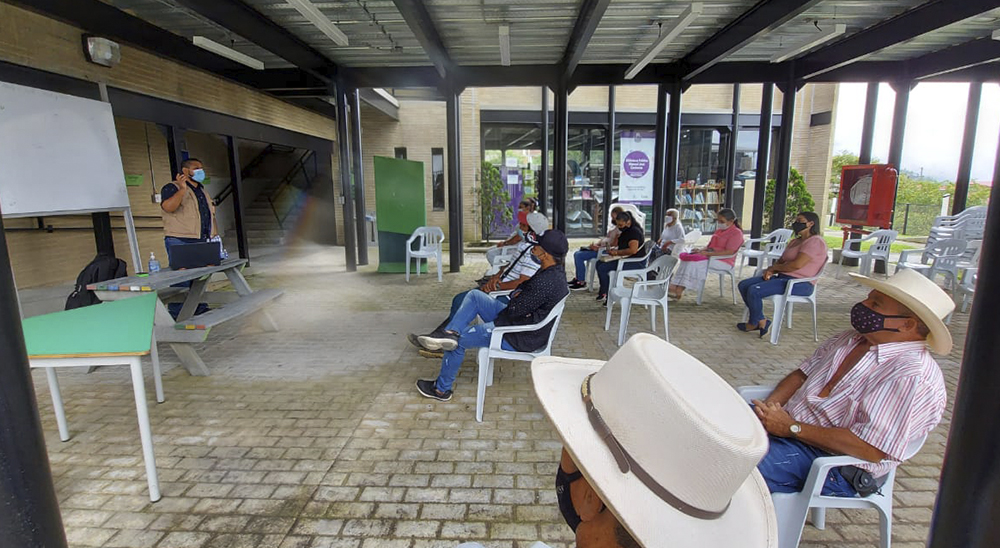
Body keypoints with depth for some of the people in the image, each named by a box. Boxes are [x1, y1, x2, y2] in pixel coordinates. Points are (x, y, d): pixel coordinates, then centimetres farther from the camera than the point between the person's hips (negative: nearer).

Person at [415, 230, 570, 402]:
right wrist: (517, 293, -5)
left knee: (458, 341, 0)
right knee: (474, 295, 6)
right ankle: (451, 333, -6)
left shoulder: (546, 282, -30)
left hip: (521, 338, -10)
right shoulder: (556, 271, 2)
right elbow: (525, 287, 16)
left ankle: (441, 389, 18)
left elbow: (514, 311, -26)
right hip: (521, 320, 10)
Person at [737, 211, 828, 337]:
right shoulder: (795, 242, 21)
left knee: (754, 291, -27)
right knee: (744, 285, -3)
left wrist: (775, 267, -6)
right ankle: (762, 322, -4)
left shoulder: (815, 241, -10)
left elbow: (797, 265, -22)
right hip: (783, 278, 10)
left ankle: (753, 323, -3)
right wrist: (770, 270, -3)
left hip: (800, 283, -10)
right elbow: (781, 261, 20)